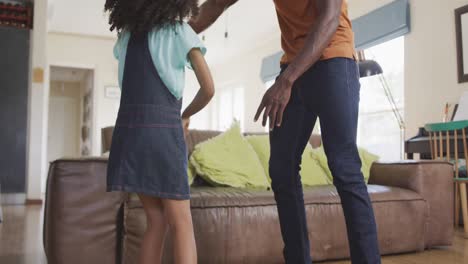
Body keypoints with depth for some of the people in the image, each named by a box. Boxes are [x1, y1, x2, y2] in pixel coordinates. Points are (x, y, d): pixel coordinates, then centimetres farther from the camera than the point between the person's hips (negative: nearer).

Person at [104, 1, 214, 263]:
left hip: (128, 128, 6)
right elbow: (208, 89, -1)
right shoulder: (180, 31, 3)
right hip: (162, 129, -5)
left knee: (157, 220, 13)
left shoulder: (126, 35, 18)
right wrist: (186, 115, 14)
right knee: (182, 225, -2)